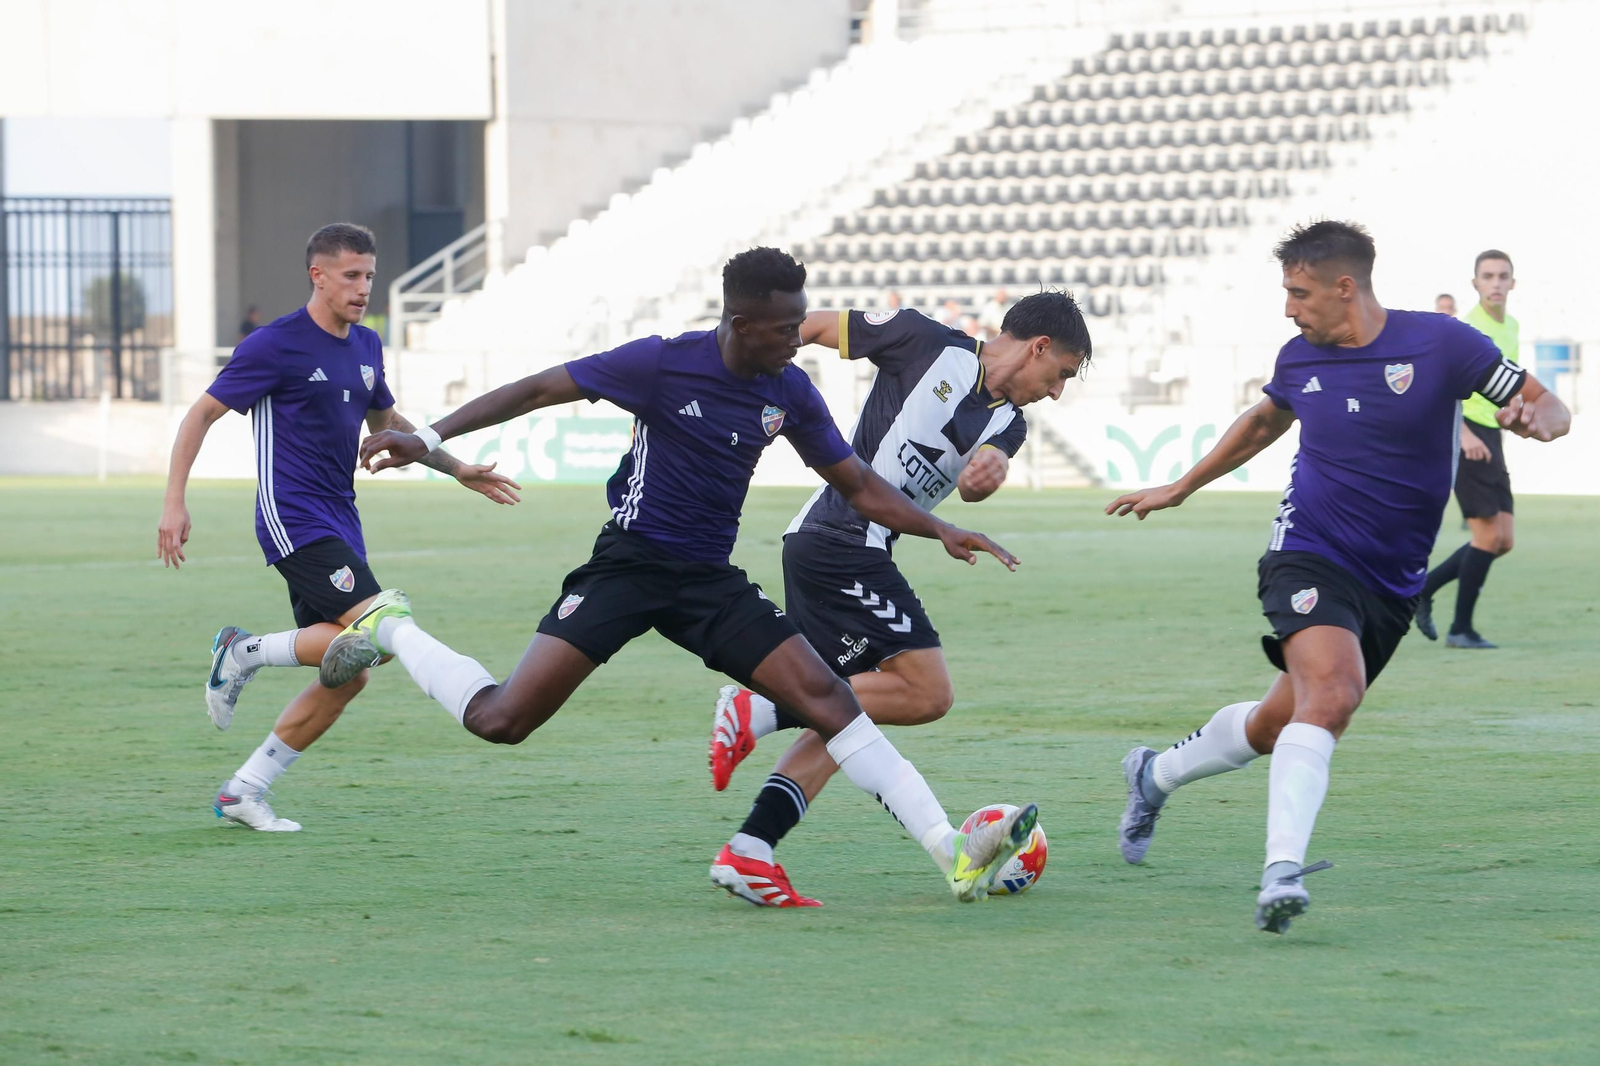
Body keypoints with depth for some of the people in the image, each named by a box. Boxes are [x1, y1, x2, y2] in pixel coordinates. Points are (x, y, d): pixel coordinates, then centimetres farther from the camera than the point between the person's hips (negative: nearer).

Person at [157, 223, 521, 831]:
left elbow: (387, 424, 31)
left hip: (339, 524, 8)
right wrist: (174, 503, -11)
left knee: (347, 674, 3)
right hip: (292, 520, -8)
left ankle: (243, 791, 10)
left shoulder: (365, 346, 13)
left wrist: (458, 471, 24)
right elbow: (202, 415, -4)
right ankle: (245, 653, -6)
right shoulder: (276, 345, -9)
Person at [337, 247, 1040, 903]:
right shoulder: (665, 364, -14)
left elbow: (859, 487, 12)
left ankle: (953, 854, -15)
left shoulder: (790, 392, 1)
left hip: (711, 580, 4)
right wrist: (430, 438, -11)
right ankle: (391, 631, 15)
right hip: (631, 560, -4)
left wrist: (940, 530, -2)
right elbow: (541, 389, -7)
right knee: (502, 720, -13)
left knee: (825, 695, -12)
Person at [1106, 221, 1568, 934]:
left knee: (1282, 725, 12)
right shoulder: (1300, 358, 3)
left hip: (1392, 583, 1)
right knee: (1332, 692, -29)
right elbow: (1265, 421, 25)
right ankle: (1283, 870, -36)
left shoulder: (1440, 343, -7)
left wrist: (1535, 417, -28)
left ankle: (1155, 776, 39)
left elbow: (1546, 407, -3)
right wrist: (1179, 489, 31)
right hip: (1309, 555, -1)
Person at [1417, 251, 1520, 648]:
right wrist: (1463, 432, -28)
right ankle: (1461, 629, 0)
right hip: (1466, 435, -8)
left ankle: (1423, 589, 20)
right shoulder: (1467, 328, -14)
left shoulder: (1510, 326, 12)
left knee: (1503, 540, 6)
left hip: (1490, 437, 8)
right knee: (1489, 535, -10)